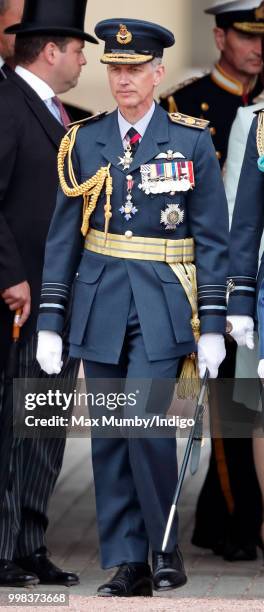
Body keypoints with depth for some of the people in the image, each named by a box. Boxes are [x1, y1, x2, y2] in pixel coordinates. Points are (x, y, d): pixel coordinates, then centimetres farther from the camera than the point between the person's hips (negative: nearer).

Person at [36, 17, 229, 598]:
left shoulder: (192, 141, 0)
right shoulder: (85, 144, 7)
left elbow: (212, 239, 0)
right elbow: (63, 237, 9)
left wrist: (213, 325, -5)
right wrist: (49, 323, 4)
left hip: (162, 307, -3)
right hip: (100, 304, 3)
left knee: (144, 420, -17)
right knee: (108, 436, 3)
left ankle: (166, 546, 2)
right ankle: (126, 564, 11)